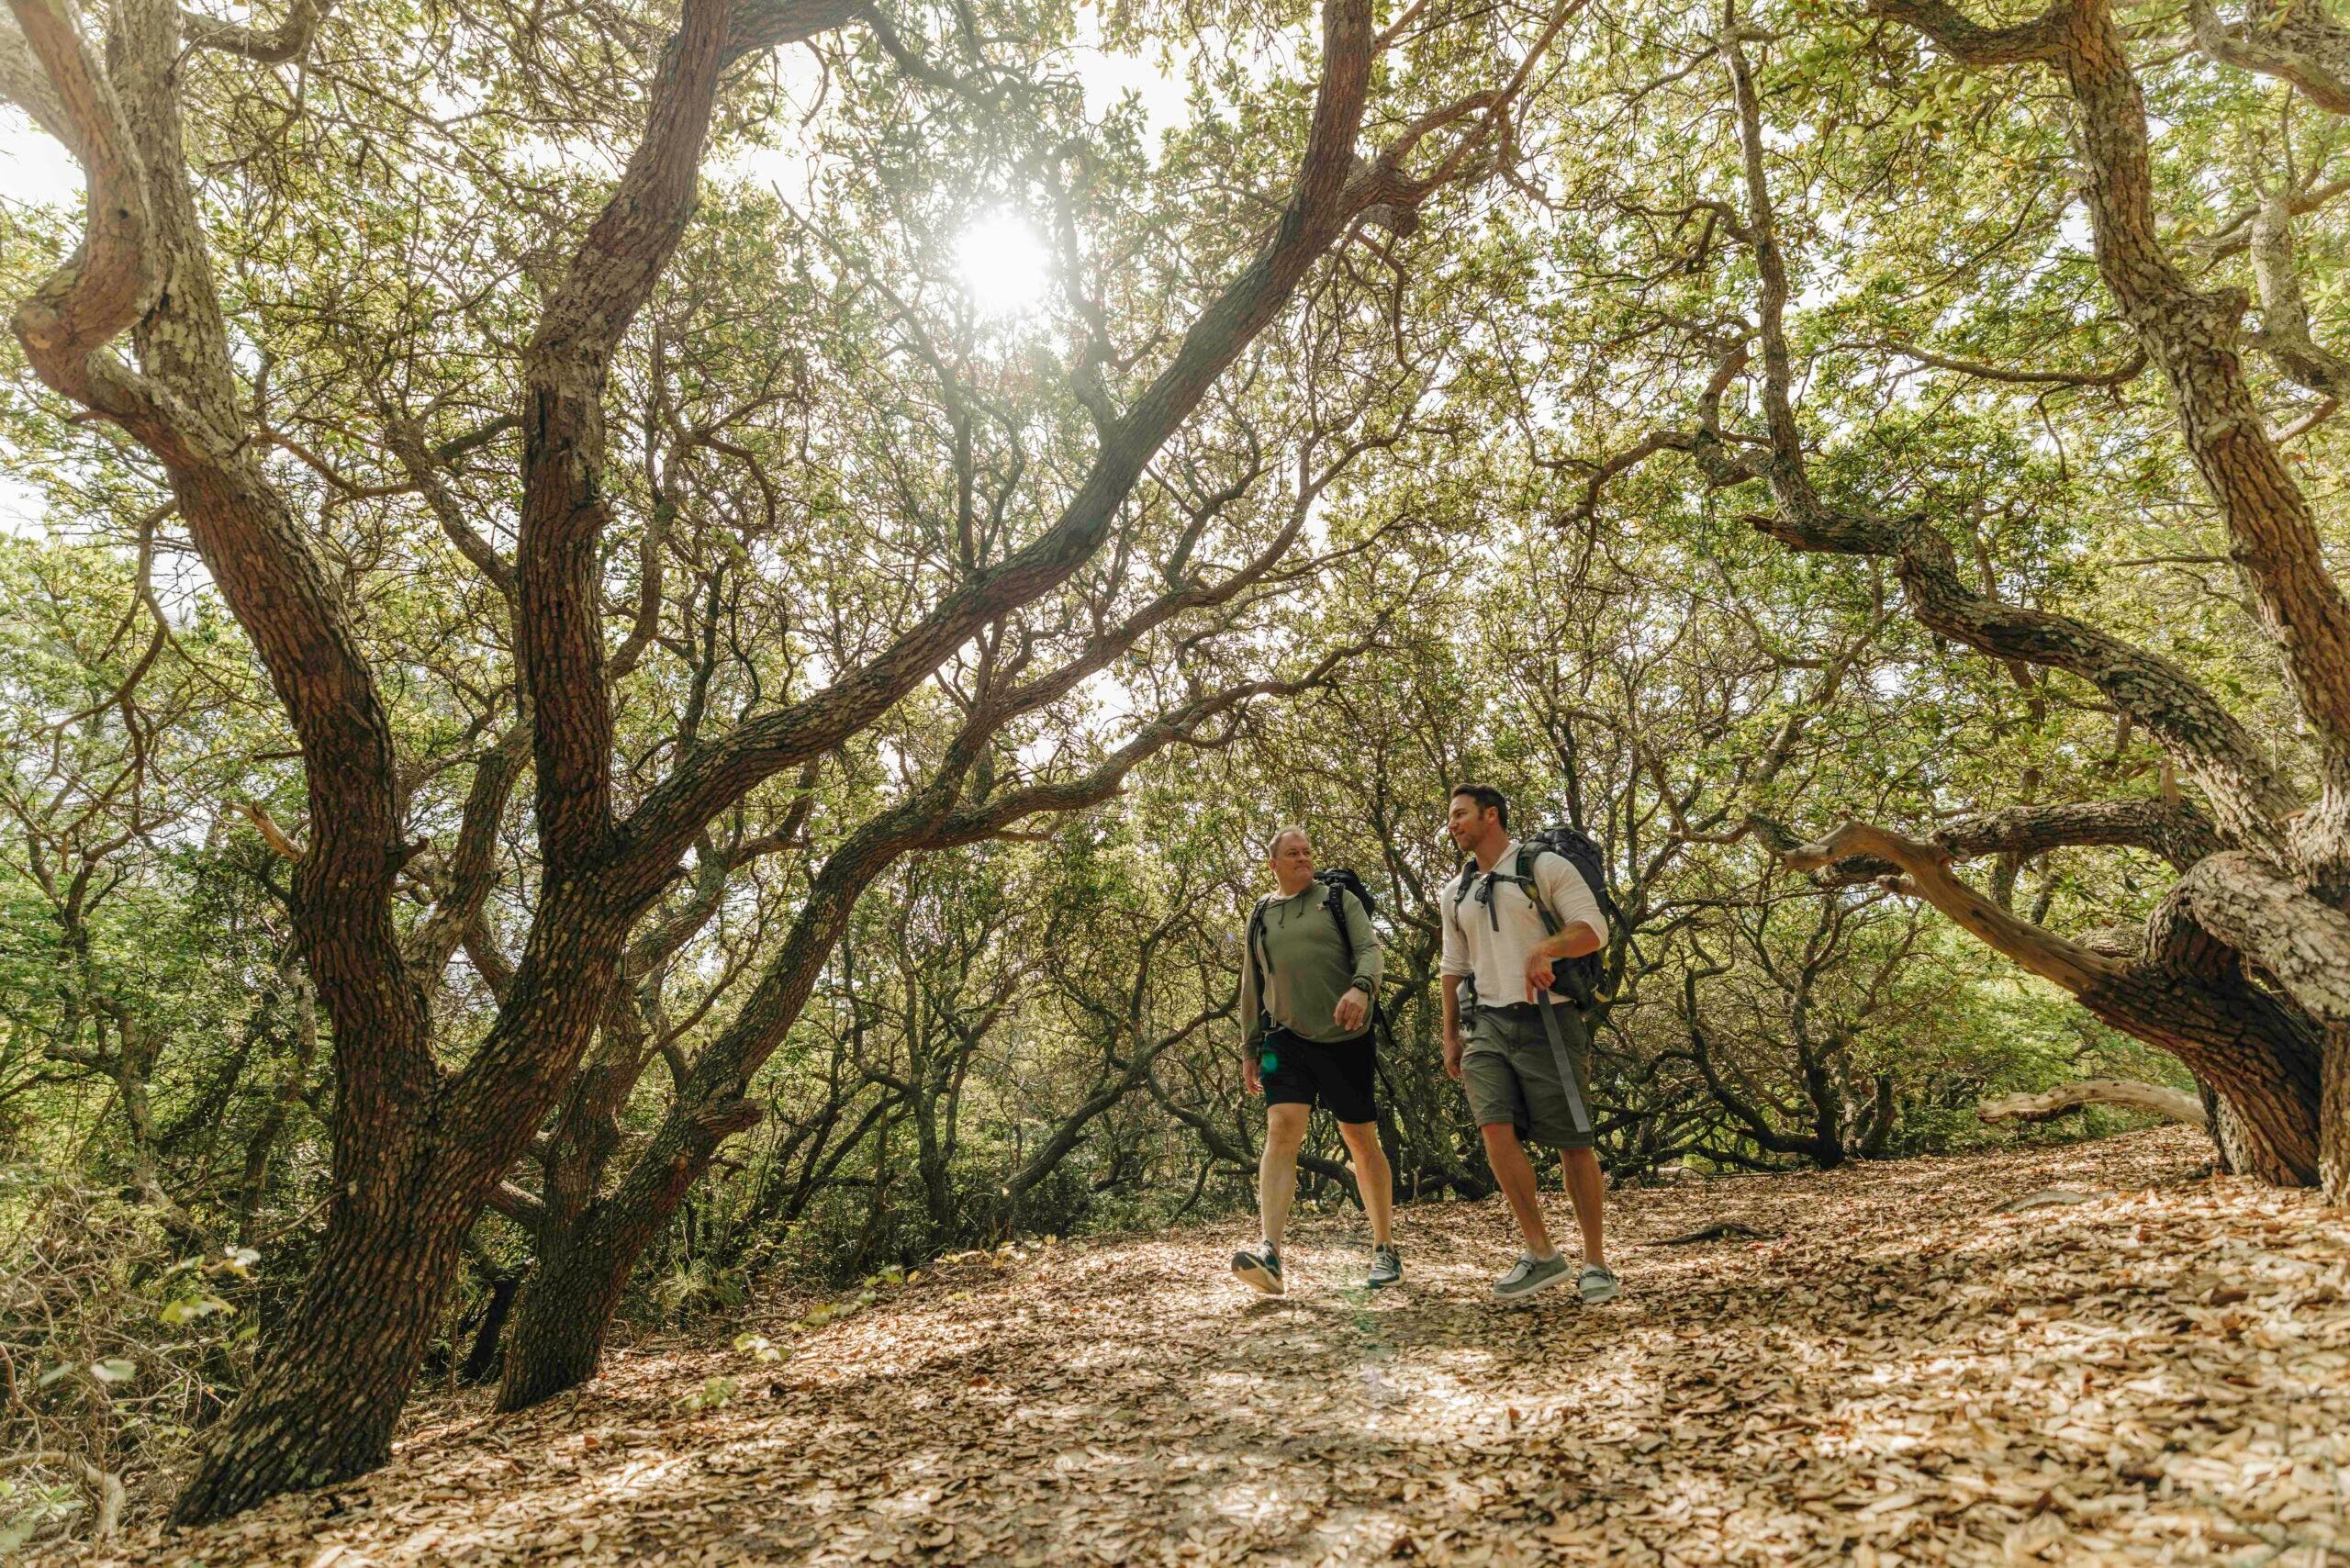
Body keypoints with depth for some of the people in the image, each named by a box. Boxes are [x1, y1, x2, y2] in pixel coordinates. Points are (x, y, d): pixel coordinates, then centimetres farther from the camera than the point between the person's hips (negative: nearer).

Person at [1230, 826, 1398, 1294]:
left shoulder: (1340, 899, 6)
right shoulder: (1260, 916, 14)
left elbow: (1369, 950, -7)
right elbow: (1252, 987, 18)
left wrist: (1361, 988, -29)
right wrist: (1250, 1049, 16)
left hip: (1344, 1037, -1)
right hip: (1286, 1039, 2)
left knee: (1362, 1140, 6)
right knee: (1281, 1129, -17)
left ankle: (1385, 1249, 20)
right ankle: (1270, 1254, -25)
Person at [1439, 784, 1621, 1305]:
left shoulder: (1545, 867, 0)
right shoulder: (1456, 895, 18)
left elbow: (1594, 929, -10)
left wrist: (1547, 947, -29)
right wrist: (1451, 1035, 16)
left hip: (1546, 1021, -4)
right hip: (1487, 1026, 5)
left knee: (1572, 1141, -1)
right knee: (1496, 1130, -12)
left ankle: (1595, 1262, 14)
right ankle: (1541, 1254, 0)